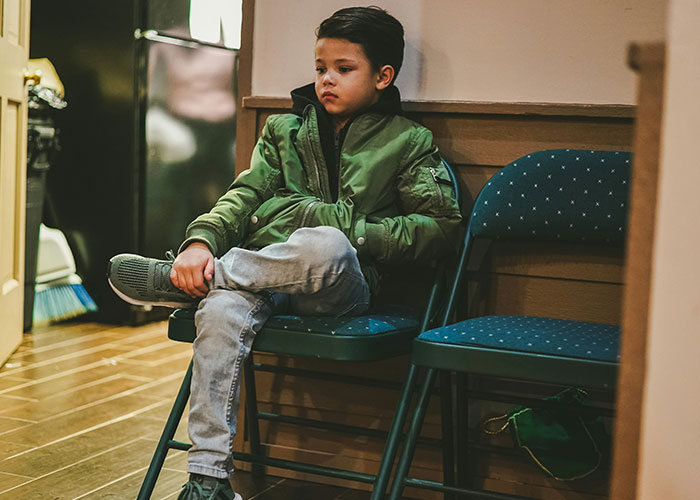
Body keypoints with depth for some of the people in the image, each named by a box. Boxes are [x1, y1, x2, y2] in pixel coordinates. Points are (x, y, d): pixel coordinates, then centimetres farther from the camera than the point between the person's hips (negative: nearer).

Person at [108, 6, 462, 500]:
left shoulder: (409, 143, 10)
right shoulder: (285, 129, 22)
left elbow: (440, 226, 0)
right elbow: (246, 194, 12)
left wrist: (347, 231, -8)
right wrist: (202, 240, -8)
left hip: (337, 289, -3)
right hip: (259, 272, 3)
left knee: (325, 247, -39)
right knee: (221, 312, -32)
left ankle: (177, 281, -21)